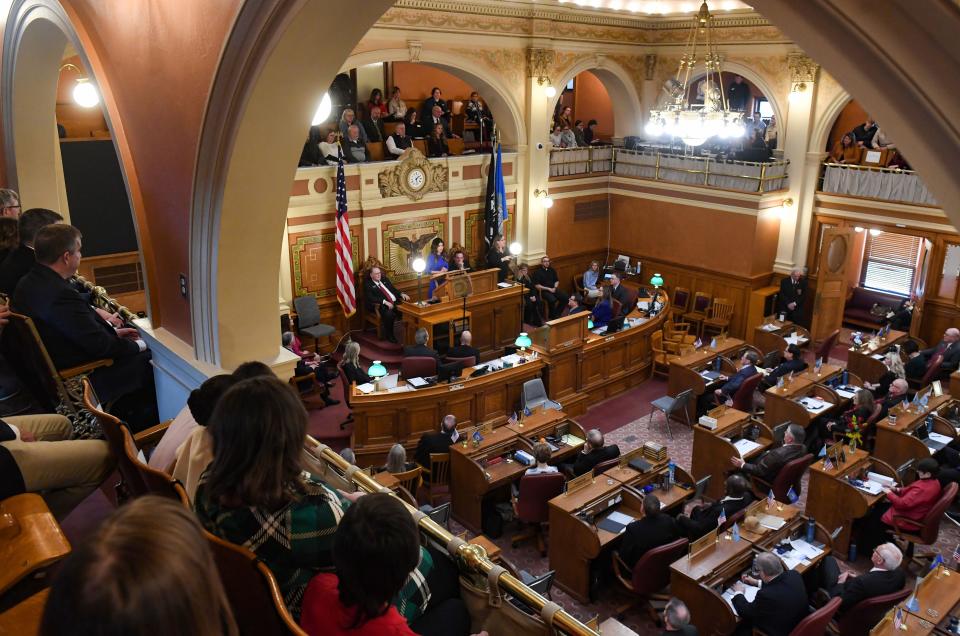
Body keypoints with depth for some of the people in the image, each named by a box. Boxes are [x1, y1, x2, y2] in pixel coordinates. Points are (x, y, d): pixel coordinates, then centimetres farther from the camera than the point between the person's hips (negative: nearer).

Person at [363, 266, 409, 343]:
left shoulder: (384, 279, 20)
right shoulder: (368, 284, 0)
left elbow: (393, 289, 23)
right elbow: (370, 298, -13)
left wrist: (401, 294, 1)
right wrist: (385, 302, -23)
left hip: (395, 302, 6)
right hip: (382, 305, -6)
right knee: (389, 314, -36)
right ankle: (389, 335, -16)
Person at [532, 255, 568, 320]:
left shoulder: (552, 270, 15)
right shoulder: (538, 272, -2)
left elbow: (557, 281, 18)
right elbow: (537, 285, -8)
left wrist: (555, 288, -4)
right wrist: (548, 289, -13)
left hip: (554, 289, 5)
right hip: (544, 290, -5)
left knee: (565, 297, -20)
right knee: (552, 300, -35)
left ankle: (557, 313, -2)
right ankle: (552, 315, -11)